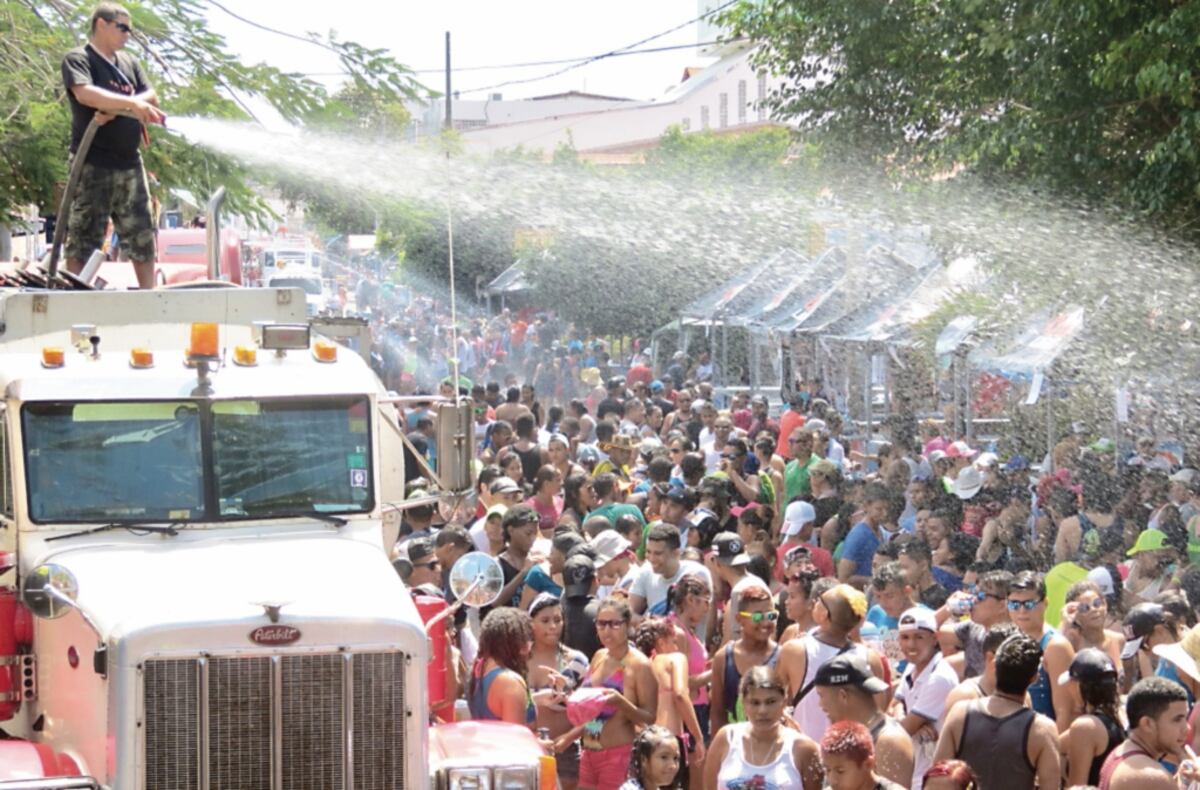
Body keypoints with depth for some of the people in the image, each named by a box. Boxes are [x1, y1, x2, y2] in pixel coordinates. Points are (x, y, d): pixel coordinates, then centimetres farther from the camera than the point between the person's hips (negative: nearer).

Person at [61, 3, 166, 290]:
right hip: (93, 163, -6)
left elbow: (150, 97, 5)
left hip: (129, 161, 7)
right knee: (83, 236, -6)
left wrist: (114, 109, -13)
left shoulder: (129, 63, 17)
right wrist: (131, 104, -30)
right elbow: (85, 93, -22)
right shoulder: (77, 59, -4)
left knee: (142, 234, 8)